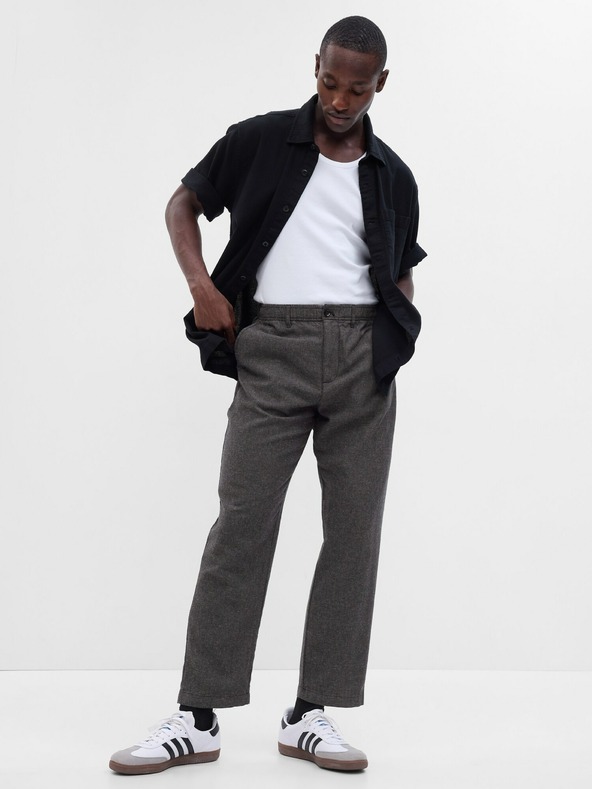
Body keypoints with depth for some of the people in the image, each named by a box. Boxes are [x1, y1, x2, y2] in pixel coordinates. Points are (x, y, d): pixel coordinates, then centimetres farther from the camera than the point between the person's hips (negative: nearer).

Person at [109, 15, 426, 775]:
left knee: (354, 529, 0)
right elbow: (184, 203, 13)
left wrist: (397, 333, 3)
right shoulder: (259, 141, 6)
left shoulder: (393, 177, 15)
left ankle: (311, 713, 9)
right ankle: (198, 717, 0)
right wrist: (201, 282, -3)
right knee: (241, 523, -6)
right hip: (273, 347, -3)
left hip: (362, 355, 3)